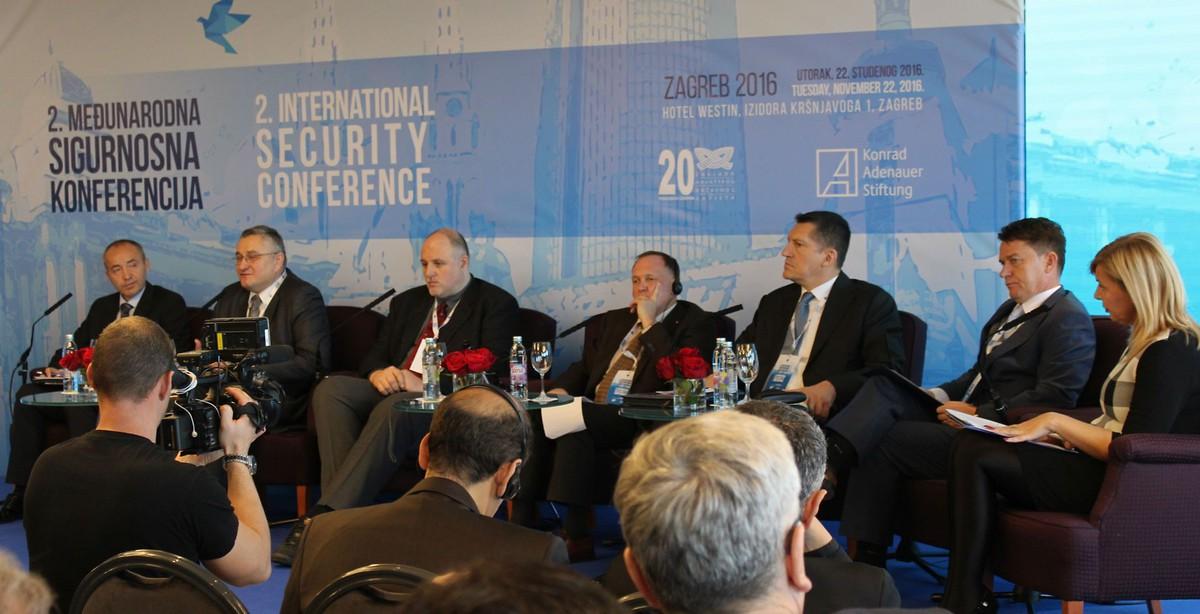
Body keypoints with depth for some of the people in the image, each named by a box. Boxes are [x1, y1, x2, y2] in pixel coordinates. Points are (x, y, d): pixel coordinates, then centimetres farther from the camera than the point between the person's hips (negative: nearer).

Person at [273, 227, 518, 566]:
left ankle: (324, 517, -38)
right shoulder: (407, 302, 26)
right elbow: (375, 355, 22)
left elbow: (490, 369, -8)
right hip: (392, 389, 6)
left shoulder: (497, 305, 6)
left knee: (393, 408, -37)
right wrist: (377, 373, -5)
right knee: (330, 389, -22)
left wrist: (425, 383, -18)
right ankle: (343, 507, -29)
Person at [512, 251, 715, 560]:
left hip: (639, 420, -6)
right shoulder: (612, 320, 29)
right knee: (534, 419, -24)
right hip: (591, 412, 6)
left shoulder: (694, 322, 8)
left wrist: (650, 323, -5)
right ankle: (523, 526, -25)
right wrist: (562, 389, 6)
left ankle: (573, 534, -34)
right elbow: (584, 367, 27)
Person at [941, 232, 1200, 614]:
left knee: (977, 456, -19)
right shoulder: (1150, 342, 16)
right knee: (971, 445, -5)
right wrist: (1063, 432, 4)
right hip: (1108, 472, 10)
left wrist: (1056, 421, -13)